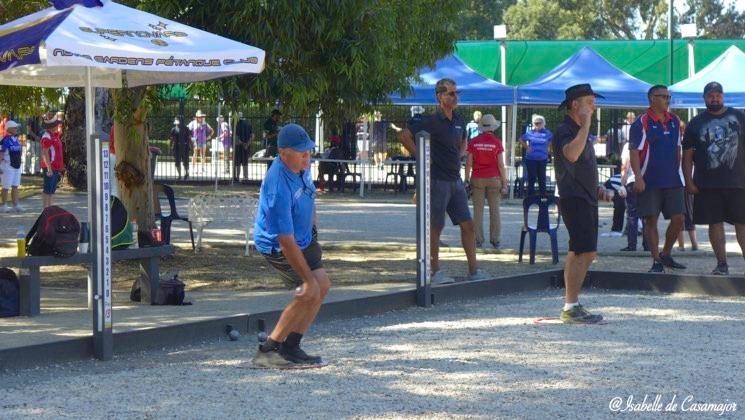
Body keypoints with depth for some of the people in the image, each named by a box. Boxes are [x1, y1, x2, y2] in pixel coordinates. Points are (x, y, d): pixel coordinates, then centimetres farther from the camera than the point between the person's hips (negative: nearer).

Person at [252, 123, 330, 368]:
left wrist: (313, 227, 20)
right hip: (277, 246, -9)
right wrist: (308, 279, -31)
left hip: (305, 236, 9)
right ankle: (268, 351, -6)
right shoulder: (278, 189, -38)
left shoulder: (302, 165, -11)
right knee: (308, 293, -15)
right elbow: (286, 242, -35)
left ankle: (290, 347, 16)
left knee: (322, 286, 9)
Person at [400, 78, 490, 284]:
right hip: (437, 180, -7)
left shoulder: (459, 120, 11)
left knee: (467, 224, 4)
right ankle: (436, 272, 6)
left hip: (456, 180, 7)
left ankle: (474, 270, 8)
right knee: (436, 227, -1)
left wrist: (458, 156, 14)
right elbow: (405, 136, -16)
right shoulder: (432, 121, -11)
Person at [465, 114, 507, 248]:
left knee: (478, 210, 4)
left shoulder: (474, 142, -1)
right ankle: (495, 239, 5)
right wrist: (504, 182, 0)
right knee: (494, 210, 6)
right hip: (494, 178, -1)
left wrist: (467, 179, 7)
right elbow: (500, 164, -5)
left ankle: (478, 239, 3)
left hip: (477, 178, 1)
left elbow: (469, 163, -1)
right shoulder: (497, 142, -4)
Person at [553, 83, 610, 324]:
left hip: (585, 198, 10)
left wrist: (596, 188, 18)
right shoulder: (564, 130, -12)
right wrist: (586, 125, -29)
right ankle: (571, 308, -15)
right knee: (584, 252, -15)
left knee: (579, 254, 10)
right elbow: (572, 154, -33)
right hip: (573, 198, -10)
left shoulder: (580, 131, 20)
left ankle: (571, 306, 15)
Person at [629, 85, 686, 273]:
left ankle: (666, 255, 20)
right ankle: (656, 261, 5)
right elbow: (634, 152, -11)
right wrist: (638, 177, -19)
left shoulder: (674, 121, 11)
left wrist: (678, 171, 17)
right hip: (649, 181, -5)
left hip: (673, 180, 5)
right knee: (651, 220, -1)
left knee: (678, 218, 2)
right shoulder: (642, 123, -7)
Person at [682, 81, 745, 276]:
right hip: (707, 185, 1)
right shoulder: (696, 123, 8)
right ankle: (722, 264, 8)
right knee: (715, 223, 2)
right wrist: (689, 181, -2)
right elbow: (688, 155, 6)